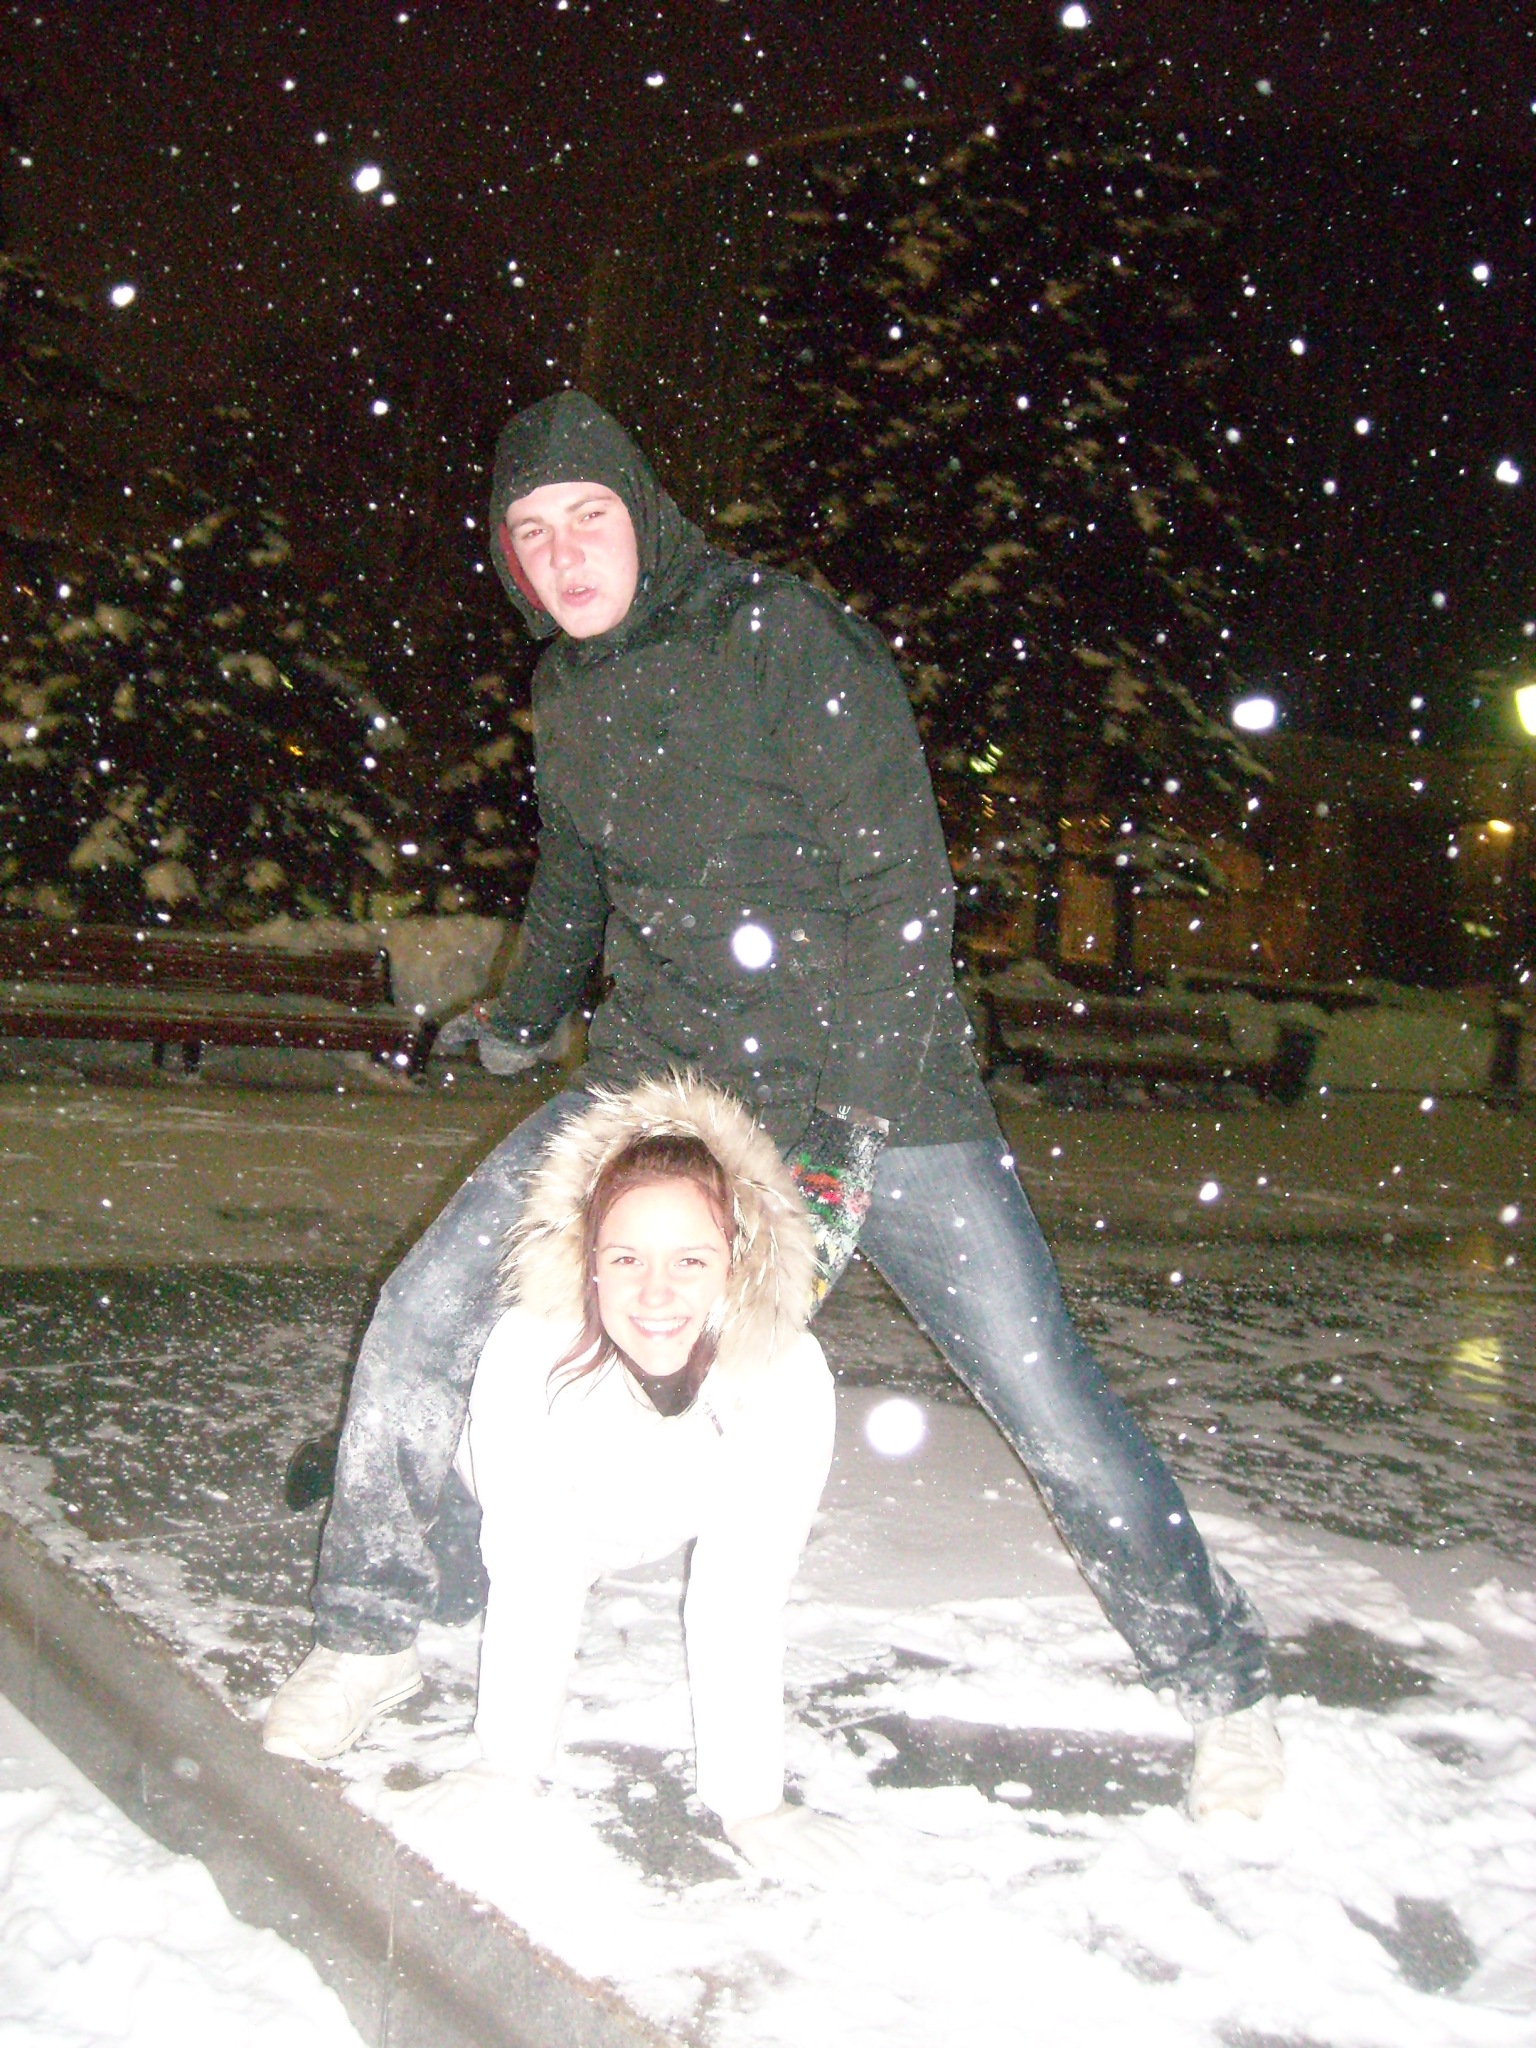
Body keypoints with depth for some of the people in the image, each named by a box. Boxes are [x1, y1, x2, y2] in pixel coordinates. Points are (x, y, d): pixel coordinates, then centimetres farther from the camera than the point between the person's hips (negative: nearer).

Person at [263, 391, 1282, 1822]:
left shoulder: (789, 642, -13)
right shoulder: (567, 697, 7)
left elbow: (902, 894, -18)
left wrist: (850, 1128, -25)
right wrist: (521, 1020, 41)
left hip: (871, 1081, -5)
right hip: (658, 1071, 5)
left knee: (1047, 1400, -5)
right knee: (426, 1312, -7)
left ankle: (1221, 1686, 18)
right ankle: (367, 1639, 14)